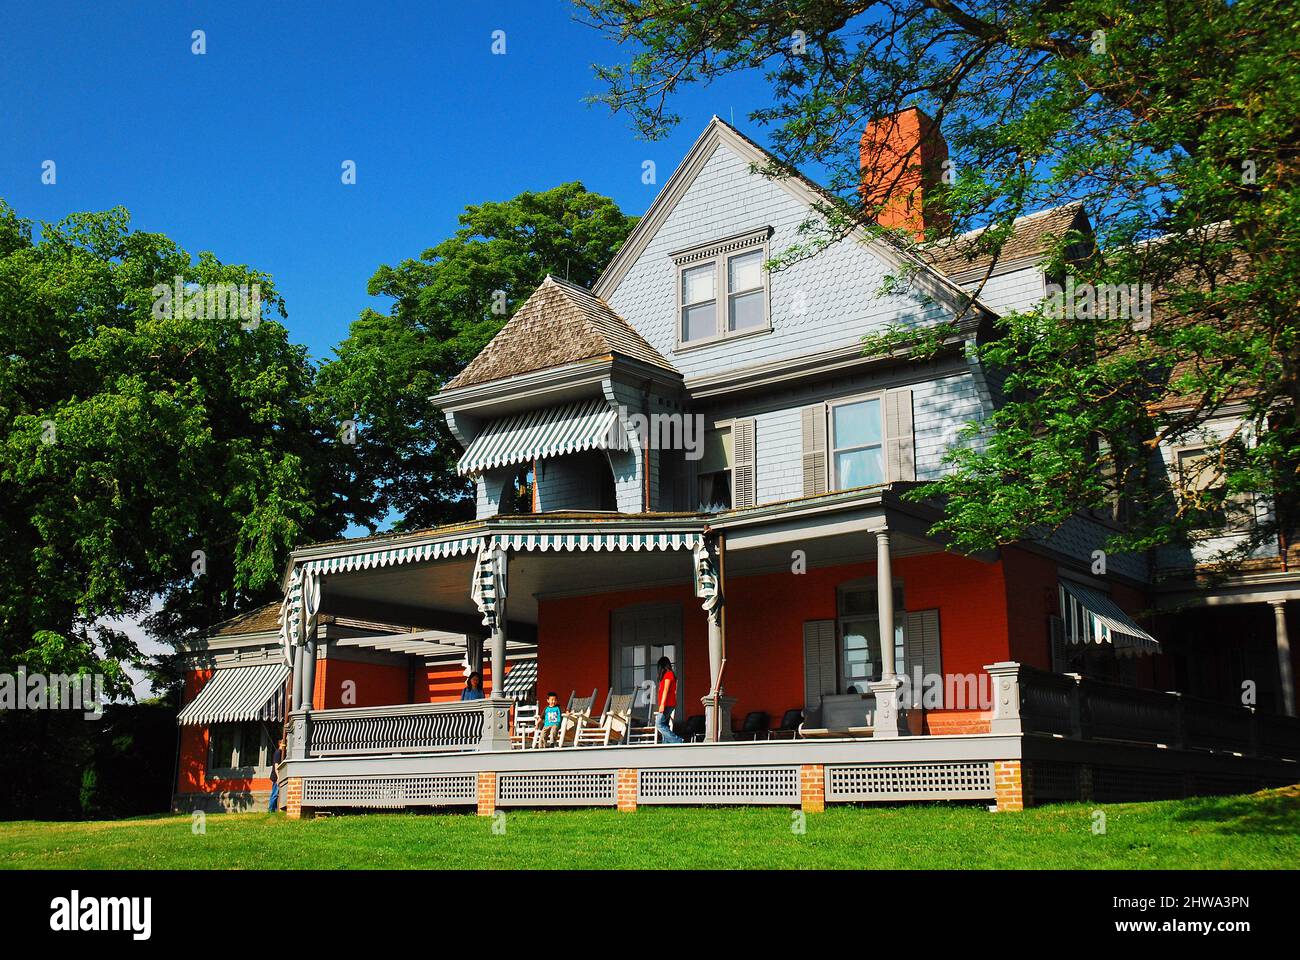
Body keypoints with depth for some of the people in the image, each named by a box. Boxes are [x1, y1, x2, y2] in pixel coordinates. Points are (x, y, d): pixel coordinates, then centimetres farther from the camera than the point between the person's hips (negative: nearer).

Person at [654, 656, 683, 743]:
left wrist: (662, 704, -20)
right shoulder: (669, 674, 20)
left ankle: (678, 741, -17)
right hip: (667, 705, 10)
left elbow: (666, 690, -15)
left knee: (659, 724, -14)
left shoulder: (668, 674, -8)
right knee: (664, 726, 6)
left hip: (667, 704, -10)